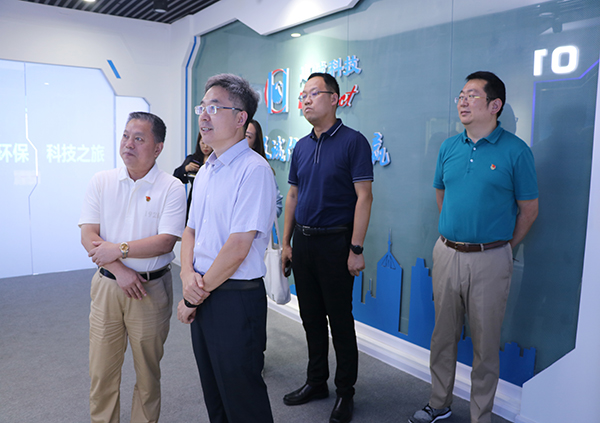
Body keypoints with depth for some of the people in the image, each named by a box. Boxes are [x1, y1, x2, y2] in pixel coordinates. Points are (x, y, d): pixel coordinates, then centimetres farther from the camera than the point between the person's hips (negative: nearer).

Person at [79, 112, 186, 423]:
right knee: (101, 371, 11)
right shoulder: (101, 181, 3)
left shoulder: (172, 188, -6)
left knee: (148, 371, 11)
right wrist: (119, 270, -13)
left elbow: (166, 242, -14)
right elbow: (88, 236, -3)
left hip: (151, 288, -2)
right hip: (107, 284, 3)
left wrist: (118, 249, -15)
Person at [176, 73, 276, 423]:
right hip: (202, 297, 8)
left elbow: (237, 248, -21)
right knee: (213, 391, 21)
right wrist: (188, 275, -5)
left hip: (237, 298, -8)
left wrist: (194, 297, -11)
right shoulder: (205, 171, 12)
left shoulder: (254, 170, -17)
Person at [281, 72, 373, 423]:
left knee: (340, 320, 4)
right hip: (303, 241, 6)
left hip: (335, 243, -6)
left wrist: (356, 249, -17)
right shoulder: (302, 147, 11)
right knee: (311, 317, 15)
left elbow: (364, 197, -13)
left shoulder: (353, 141, -8)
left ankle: (345, 392, 21)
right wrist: (286, 242, 11)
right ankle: (316, 382, 31)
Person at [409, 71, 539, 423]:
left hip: (489, 260, -4)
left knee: (486, 343, 8)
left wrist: (501, 248, 4)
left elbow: (529, 210, -1)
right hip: (447, 254, 5)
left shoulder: (516, 151, -8)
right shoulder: (449, 147, 6)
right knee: (443, 335, 15)